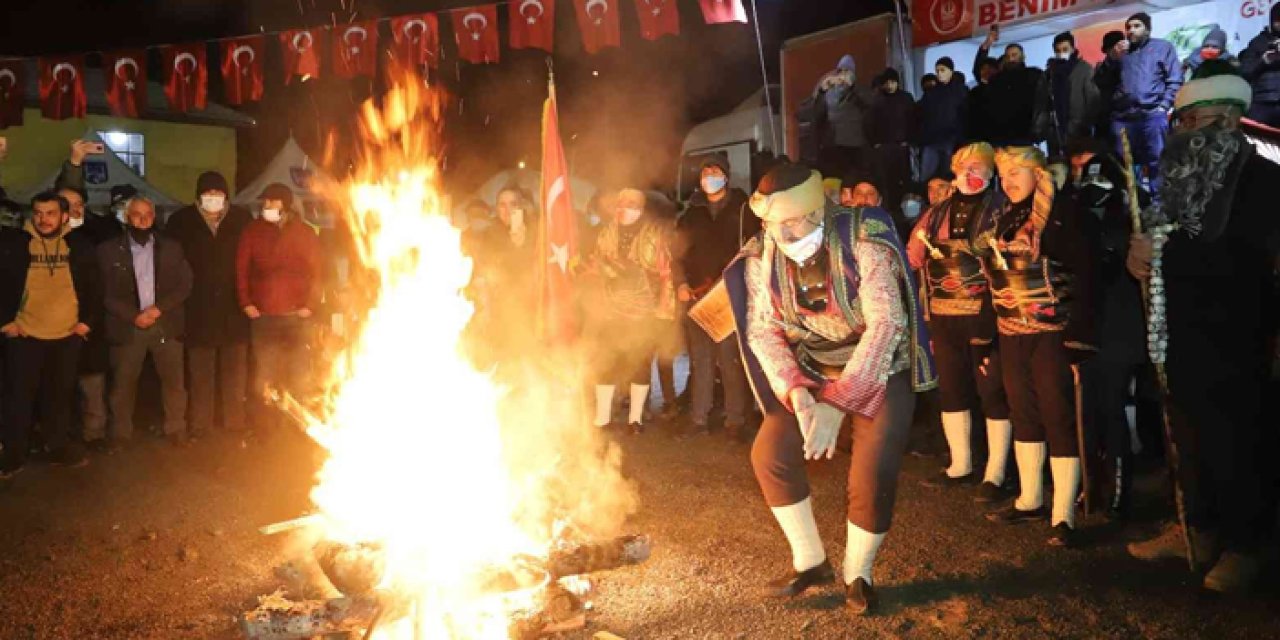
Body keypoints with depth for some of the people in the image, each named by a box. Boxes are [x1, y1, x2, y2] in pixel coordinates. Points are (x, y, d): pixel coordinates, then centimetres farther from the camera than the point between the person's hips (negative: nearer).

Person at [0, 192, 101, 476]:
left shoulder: (80, 246, 1)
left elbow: (93, 287, 7)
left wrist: (88, 320, 0)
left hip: (68, 335, 1)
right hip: (24, 335, -1)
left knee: (60, 395, 11)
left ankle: (60, 447, 25)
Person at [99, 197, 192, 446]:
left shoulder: (171, 247, 8)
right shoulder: (109, 250, 4)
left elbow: (185, 284, 3)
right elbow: (106, 293, 0)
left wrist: (159, 308, -9)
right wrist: (134, 315, -11)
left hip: (166, 324, 1)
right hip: (127, 326, -1)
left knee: (174, 381, 0)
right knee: (123, 383, 4)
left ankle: (176, 430, 10)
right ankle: (121, 435, 15)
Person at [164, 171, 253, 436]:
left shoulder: (242, 219, 4)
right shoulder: (181, 221, 2)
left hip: (234, 310, 1)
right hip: (198, 312, -1)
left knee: (235, 371, 8)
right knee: (200, 372, 5)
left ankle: (235, 423, 19)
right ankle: (199, 426, 14)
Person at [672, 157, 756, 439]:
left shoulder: (742, 209, 7)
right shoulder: (692, 214, 17)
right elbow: (678, 255, 17)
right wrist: (681, 283, 1)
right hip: (697, 295, 3)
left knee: (730, 358, -7)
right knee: (700, 358, 5)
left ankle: (735, 419, -2)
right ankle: (699, 417, 10)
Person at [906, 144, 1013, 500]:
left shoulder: (1002, 208, -2)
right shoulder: (939, 212, 13)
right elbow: (914, 257, 15)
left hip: (987, 315, -5)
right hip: (944, 315, 6)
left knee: (993, 392, 0)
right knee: (950, 389, 13)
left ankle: (995, 474, 9)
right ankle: (960, 465, 27)